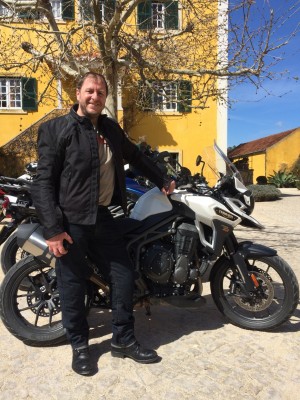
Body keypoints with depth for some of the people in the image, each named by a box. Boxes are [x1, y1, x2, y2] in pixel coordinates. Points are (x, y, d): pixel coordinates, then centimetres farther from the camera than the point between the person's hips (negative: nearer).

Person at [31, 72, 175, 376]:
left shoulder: (111, 128, 13)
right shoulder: (55, 129, -5)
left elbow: (135, 156, 27)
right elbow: (43, 181, -10)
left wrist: (162, 182, 28)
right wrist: (52, 228, -17)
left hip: (103, 216, 6)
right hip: (71, 220, -5)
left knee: (124, 276, 7)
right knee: (73, 284, 6)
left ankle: (123, 340, 25)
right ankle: (79, 346, 27)